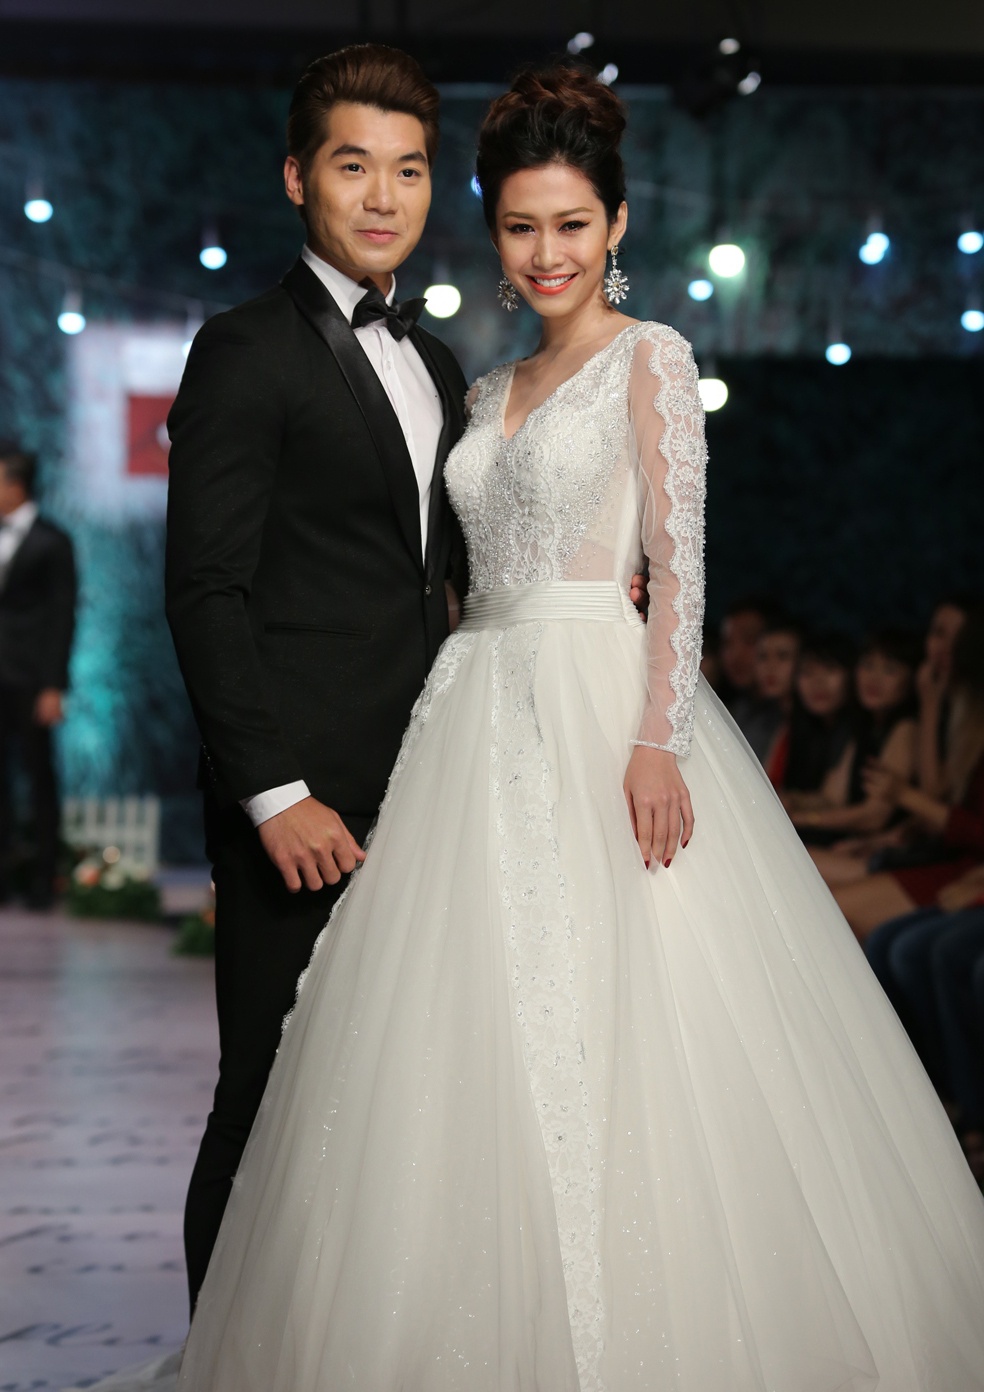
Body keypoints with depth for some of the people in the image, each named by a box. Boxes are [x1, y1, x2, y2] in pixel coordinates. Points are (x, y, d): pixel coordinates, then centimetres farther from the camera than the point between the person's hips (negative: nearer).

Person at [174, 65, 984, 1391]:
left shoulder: (649, 358, 0)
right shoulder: (495, 391, 19)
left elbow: (680, 561, -9)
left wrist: (658, 740, -19)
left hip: (601, 702, -6)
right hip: (485, 721, 7)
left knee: (620, 1022, -10)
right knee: (492, 1041, 2)